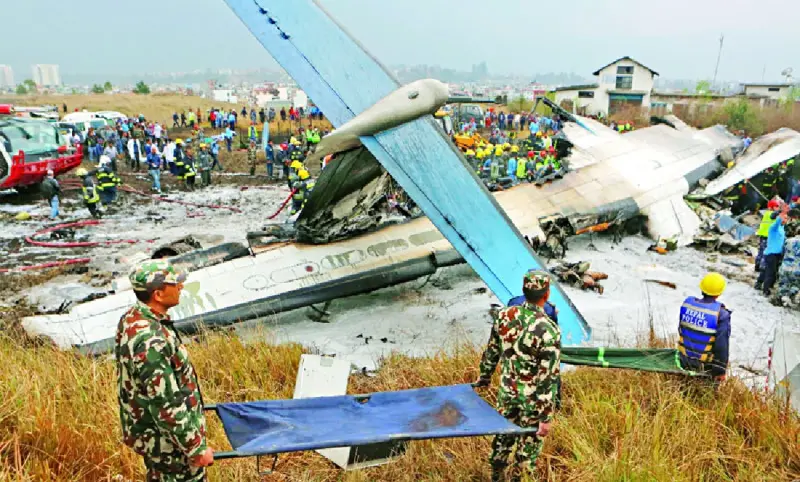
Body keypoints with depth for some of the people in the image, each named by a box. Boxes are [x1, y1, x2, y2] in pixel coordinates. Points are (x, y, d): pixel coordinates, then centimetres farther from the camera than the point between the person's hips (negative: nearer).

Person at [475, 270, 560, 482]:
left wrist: (484, 376, 20)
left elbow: (492, 351, 3)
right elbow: (548, 377, -22)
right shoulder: (549, 331, -27)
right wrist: (546, 416, -14)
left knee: (504, 435, 25)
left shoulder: (504, 315, -11)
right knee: (529, 443, 16)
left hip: (507, 391, 5)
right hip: (533, 399, -5)